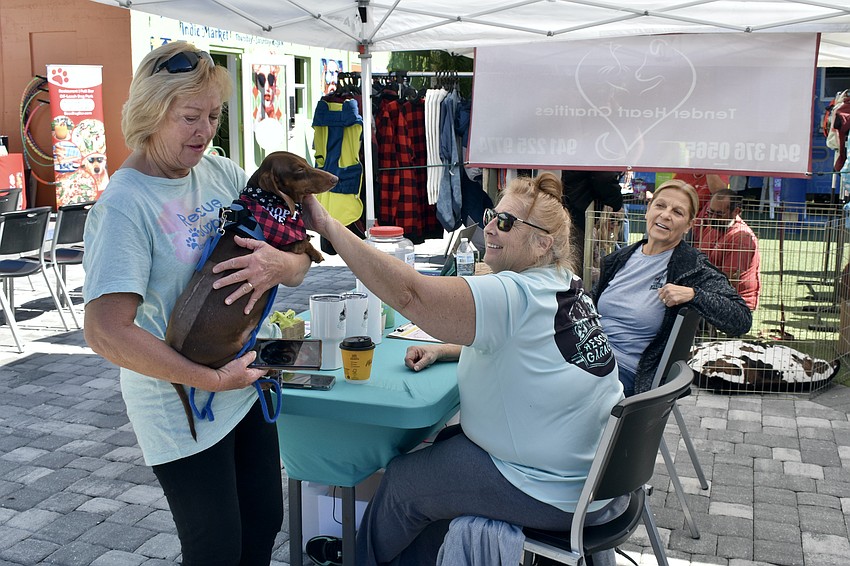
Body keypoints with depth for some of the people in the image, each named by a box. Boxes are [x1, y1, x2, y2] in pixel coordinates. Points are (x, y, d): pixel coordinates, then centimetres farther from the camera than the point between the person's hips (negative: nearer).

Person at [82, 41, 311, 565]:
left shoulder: (222, 174, -2)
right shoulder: (124, 205, -21)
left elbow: (301, 259, 0)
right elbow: (107, 332, -28)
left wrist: (281, 264, -24)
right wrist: (211, 380, -25)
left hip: (245, 383, 6)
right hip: (182, 409, -6)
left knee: (265, 523, 20)